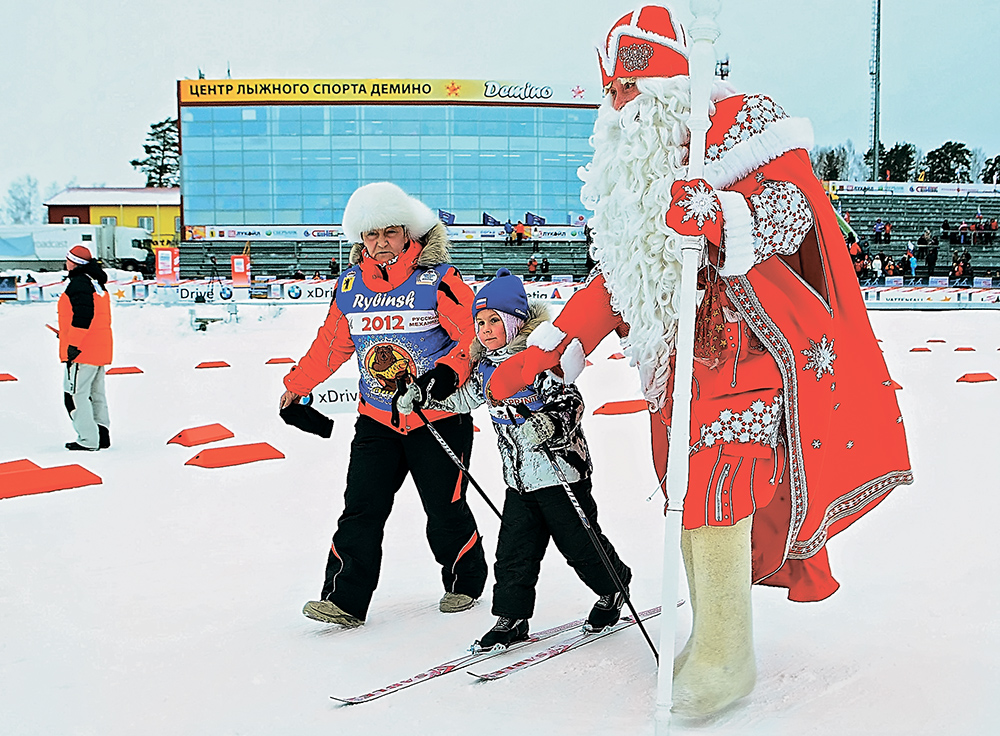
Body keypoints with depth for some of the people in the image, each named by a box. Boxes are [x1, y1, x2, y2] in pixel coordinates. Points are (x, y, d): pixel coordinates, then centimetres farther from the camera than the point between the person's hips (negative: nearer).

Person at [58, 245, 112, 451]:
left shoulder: (78, 283, -13)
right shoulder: (97, 283, 15)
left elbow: (83, 315, -23)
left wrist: (73, 344, -21)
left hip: (82, 350, -10)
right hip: (101, 348, 10)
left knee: (75, 394, -4)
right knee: (96, 393, 15)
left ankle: (88, 440, -4)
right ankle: (102, 435, 17)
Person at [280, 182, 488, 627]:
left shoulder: (438, 280, -10)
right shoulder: (349, 286, 5)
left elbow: (476, 336, -12)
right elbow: (331, 344, 18)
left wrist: (448, 372, -27)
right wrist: (297, 386, 24)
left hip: (438, 417, -4)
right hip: (376, 419, 4)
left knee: (445, 508, 6)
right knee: (362, 507, -3)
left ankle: (465, 581, 30)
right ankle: (345, 599, 3)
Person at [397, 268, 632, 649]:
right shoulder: (485, 367, 5)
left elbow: (571, 401, -22)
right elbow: (463, 398, 24)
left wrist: (550, 423, -40)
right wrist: (422, 396, 19)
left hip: (560, 470, -6)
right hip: (519, 478, 7)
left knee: (580, 542, 7)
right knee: (514, 550, 7)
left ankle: (614, 589, 31)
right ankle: (512, 618, 18)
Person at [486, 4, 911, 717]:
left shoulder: (742, 124, -5)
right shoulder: (629, 168, 18)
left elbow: (789, 203, -17)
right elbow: (617, 278, 21)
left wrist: (722, 215, -39)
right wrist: (548, 351, 15)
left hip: (743, 343, -8)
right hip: (674, 349, 8)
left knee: (713, 486, -15)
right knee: (687, 491, 8)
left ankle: (727, 657, -5)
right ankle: (710, 631, 21)